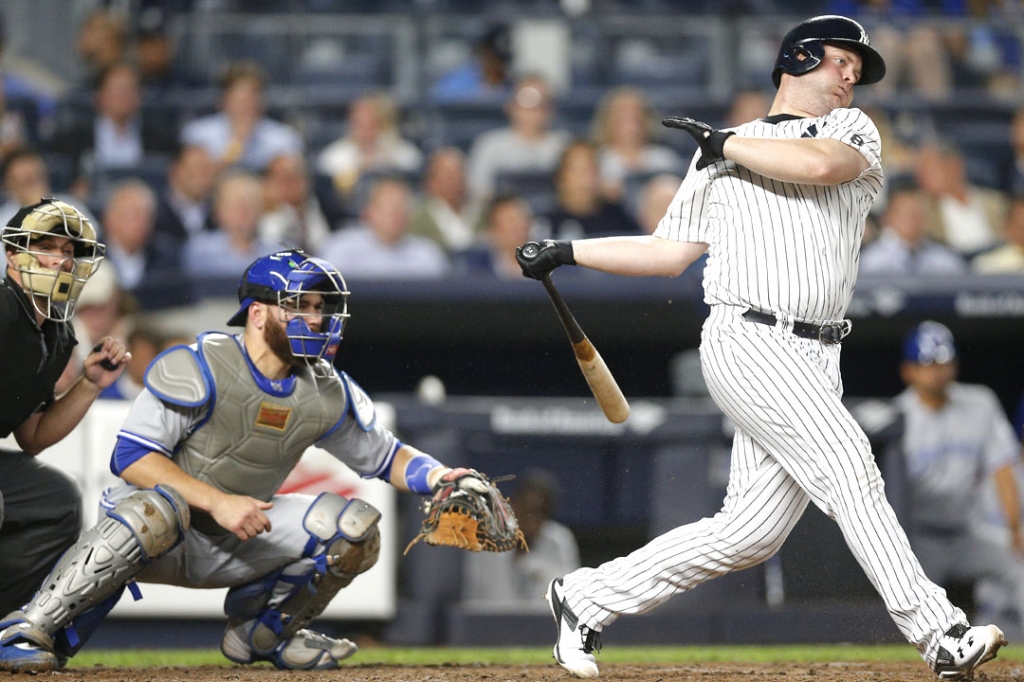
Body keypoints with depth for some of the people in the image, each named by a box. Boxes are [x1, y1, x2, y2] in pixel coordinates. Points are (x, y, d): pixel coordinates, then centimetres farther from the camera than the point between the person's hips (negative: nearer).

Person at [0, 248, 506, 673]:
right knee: (157, 506, -42)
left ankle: (262, 632, 11)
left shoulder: (326, 394, 2)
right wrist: (217, 501, -29)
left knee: (355, 528, -9)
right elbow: (132, 456, -21)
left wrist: (441, 477, -7)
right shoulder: (197, 368, -17)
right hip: (147, 537, -6)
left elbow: (384, 456, 14)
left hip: (234, 546, 6)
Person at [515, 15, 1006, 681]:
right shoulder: (718, 156, 16)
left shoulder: (853, 130, 16)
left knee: (751, 531, -1)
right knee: (847, 464, -22)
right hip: (747, 343, -3)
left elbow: (818, 164, -8)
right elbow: (672, 252, 21)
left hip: (816, 362, 3)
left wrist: (728, 145, 1)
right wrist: (570, 252, 18)